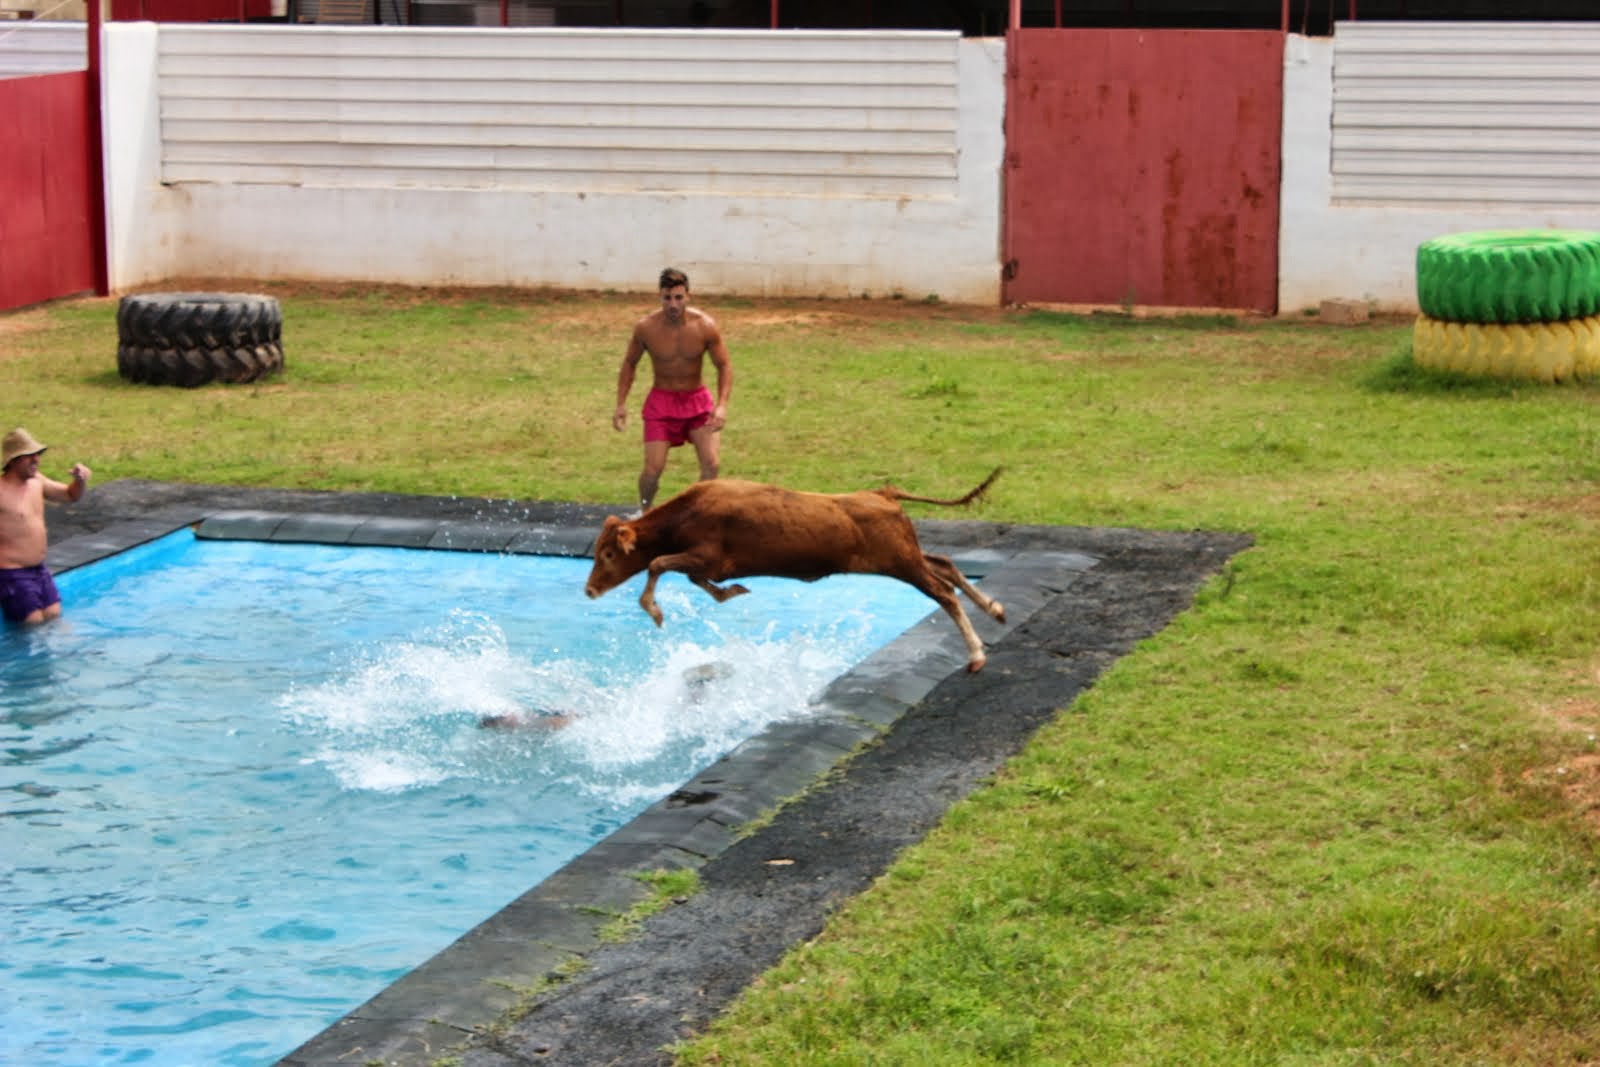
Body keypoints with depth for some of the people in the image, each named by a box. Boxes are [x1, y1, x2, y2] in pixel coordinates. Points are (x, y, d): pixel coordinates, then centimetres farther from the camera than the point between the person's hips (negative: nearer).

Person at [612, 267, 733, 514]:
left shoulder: (705, 326, -16)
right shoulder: (646, 327, -14)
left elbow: (724, 366, -7)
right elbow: (630, 363, 3)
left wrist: (722, 405, -21)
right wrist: (621, 403, -4)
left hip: (698, 400, 1)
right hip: (661, 401, -1)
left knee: (712, 464, -14)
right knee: (653, 469, -9)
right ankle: (645, 511, 20)